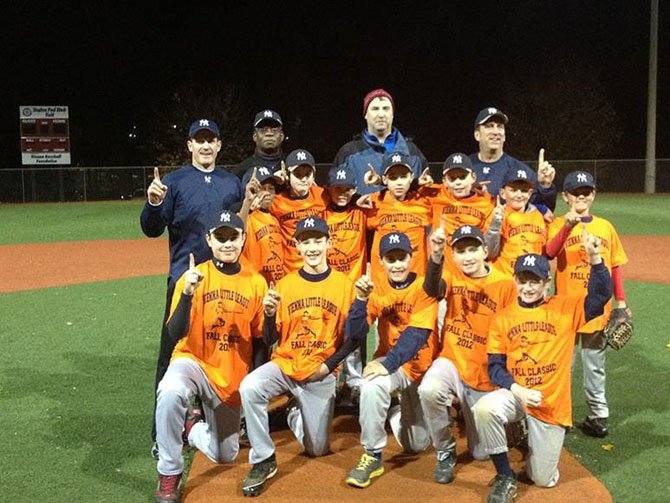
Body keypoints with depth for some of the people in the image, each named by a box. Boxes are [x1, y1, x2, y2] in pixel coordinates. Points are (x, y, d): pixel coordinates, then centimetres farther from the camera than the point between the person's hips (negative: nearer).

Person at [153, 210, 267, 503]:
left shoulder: (256, 283, -3)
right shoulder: (193, 277, -10)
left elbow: (259, 341, 4)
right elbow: (175, 335, -20)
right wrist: (187, 293, -34)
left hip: (232, 377, 3)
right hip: (192, 362, -3)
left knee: (225, 455, 6)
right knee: (170, 392, -38)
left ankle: (191, 425, 38)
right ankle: (169, 476, -18)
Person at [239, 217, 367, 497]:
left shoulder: (344, 284, -4)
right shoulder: (285, 284, -1)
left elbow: (353, 337, -1)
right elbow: (269, 340, -1)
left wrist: (329, 365, -12)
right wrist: (270, 314, -20)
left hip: (322, 375, 0)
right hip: (285, 364, 0)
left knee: (317, 449, 5)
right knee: (249, 388, -32)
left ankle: (295, 415, 39)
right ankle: (263, 461, -13)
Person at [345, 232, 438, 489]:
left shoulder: (424, 288, -13)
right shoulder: (377, 289, -5)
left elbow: (416, 334, -25)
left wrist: (388, 364, -37)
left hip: (422, 365, 0)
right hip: (390, 362, 1)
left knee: (417, 444, 9)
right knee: (371, 386, -36)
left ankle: (400, 414, 44)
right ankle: (372, 456, -18)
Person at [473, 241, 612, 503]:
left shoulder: (564, 309, -3)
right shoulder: (503, 317, 0)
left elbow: (601, 295, -17)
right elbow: (495, 366, -2)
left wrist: (594, 258, -32)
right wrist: (517, 390, -20)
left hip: (552, 403, 0)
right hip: (514, 394, 1)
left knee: (544, 479, 5)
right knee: (484, 409, -35)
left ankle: (538, 440, 41)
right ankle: (505, 477, -12)